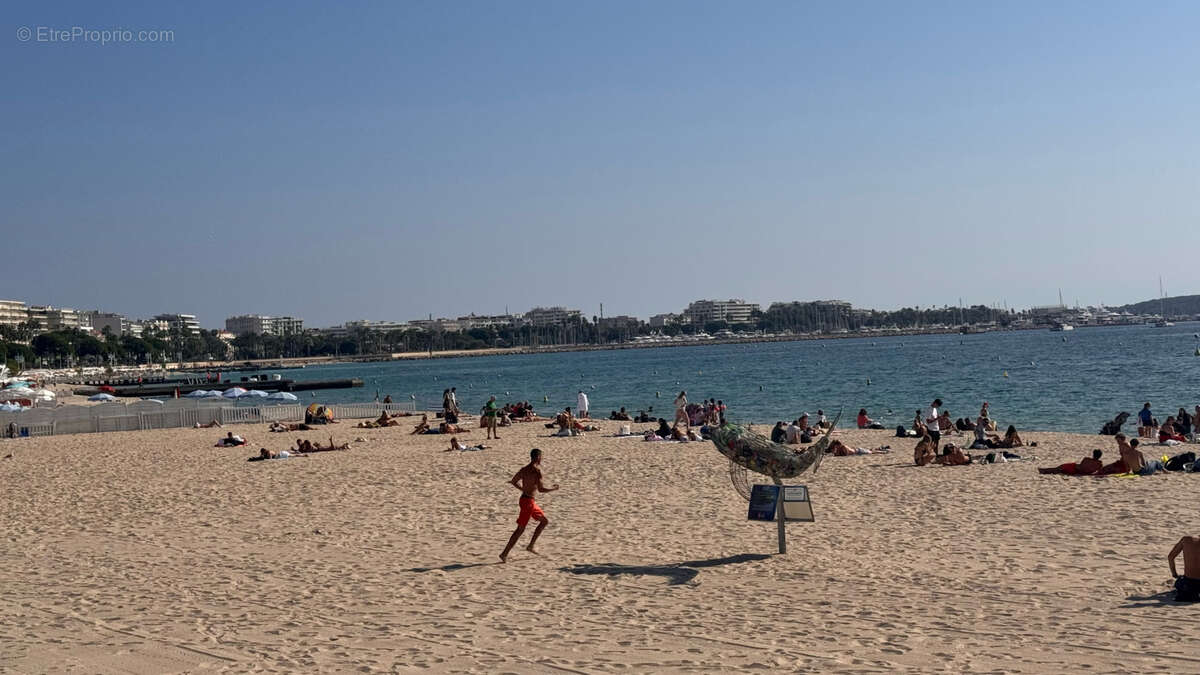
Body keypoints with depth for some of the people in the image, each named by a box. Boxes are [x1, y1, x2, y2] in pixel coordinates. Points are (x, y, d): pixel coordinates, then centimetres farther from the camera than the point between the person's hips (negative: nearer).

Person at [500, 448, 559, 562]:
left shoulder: (524, 469, 9)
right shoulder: (537, 471, -17)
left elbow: (513, 482, 17)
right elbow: (541, 489, -23)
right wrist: (554, 489, -8)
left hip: (524, 498, 9)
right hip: (528, 502, -9)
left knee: (545, 521, 18)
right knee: (520, 529, -1)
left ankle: (531, 546, 17)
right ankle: (505, 554, -1)